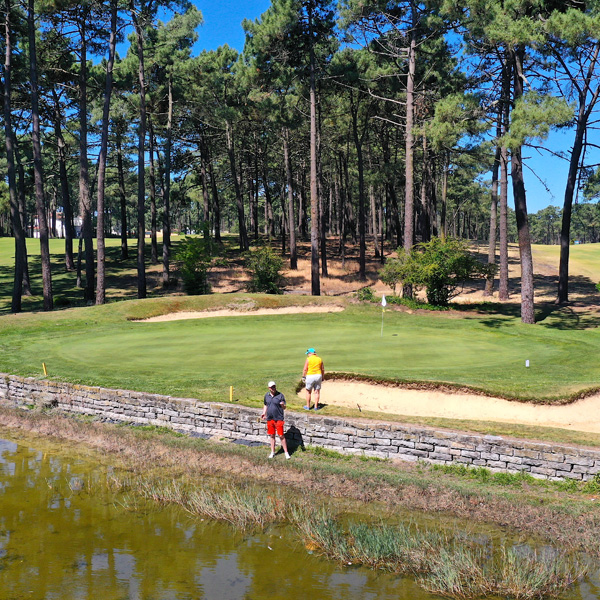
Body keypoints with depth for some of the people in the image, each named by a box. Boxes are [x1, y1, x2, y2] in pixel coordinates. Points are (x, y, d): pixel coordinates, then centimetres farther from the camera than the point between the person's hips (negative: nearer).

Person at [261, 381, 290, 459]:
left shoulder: (280, 395, -8)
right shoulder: (266, 395, 6)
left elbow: (284, 408, -5)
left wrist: (283, 405, -28)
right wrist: (264, 413, 7)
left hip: (278, 419, -4)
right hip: (270, 419, 4)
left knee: (281, 436, -5)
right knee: (272, 436, 12)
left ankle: (286, 452, 4)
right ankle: (272, 452, 23)